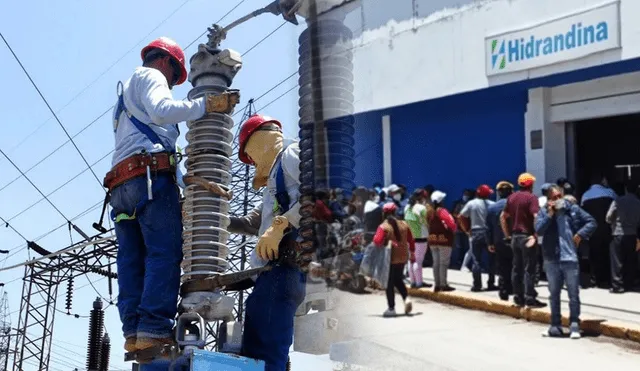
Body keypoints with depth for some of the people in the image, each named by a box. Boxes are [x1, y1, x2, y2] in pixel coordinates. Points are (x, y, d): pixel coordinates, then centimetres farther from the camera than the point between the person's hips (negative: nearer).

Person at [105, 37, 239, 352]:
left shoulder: (126, 95, 38)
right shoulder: (150, 75, 10)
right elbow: (161, 110, -13)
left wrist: (184, 181, 27)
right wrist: (208, 104, -13)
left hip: (120, 184, 9)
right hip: (150, 175, -9)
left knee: (132, 259, -1)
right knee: (165, 253, -15)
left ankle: (133, 333, -9)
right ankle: (155, 330, -25)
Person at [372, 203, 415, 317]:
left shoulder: (383, 227, -14)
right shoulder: (404, 225, 1)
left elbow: (378, 241, -25)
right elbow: (411, 240, 8)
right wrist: (412, 253, 20)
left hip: (390, 258, -5)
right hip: (403, 257, 5)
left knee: (389, 283, 6)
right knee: (398, 280, 23)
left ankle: (391, 308, 8)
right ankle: (406, 298, 4)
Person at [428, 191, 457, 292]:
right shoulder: (442, 211, -14)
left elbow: (428, 225, 6)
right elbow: (450, 222, -22)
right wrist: (453, 229, -5)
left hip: (432, 239, 6)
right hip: (444, 239, -6)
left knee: (436, 263, 10)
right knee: (444, 263, -2)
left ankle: (437, 284, 13)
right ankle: (443, 285, -2)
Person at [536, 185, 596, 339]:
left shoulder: (573, 209, 2)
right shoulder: (544, 212, 3)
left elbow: (591, 222, 7)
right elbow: (539, 229, -11)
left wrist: (581, 234, -6)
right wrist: (550, 214, -15)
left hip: (570, 258, -2)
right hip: (551, 259, 2)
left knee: (574, 294, 0)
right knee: (554, 294, 12)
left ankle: (574, 325, 8)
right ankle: (556, 326, 22)